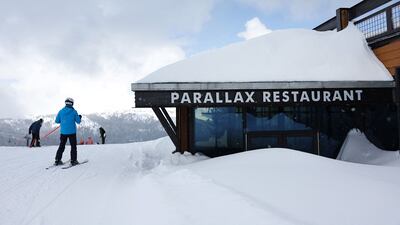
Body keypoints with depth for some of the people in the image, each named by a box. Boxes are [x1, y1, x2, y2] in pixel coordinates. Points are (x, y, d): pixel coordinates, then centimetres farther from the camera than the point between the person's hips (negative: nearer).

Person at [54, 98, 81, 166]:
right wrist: (79, 117, 17)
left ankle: (57, 160, 13)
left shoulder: (61, 111, 0)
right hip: (72, 132, -3)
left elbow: (57, 121, 5)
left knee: (61, 146, 14)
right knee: (73, 146, 6)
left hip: (63, 132, 3)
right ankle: (73, 161, 3)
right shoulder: (74, 111, -7)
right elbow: (78, 121, -3)